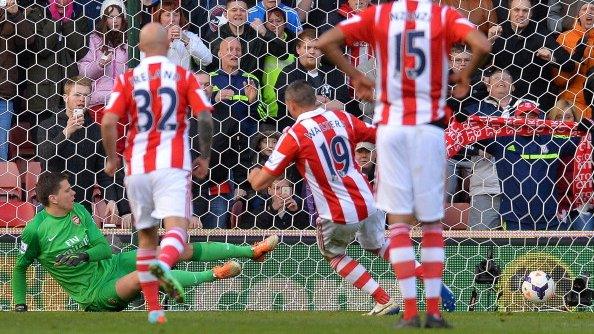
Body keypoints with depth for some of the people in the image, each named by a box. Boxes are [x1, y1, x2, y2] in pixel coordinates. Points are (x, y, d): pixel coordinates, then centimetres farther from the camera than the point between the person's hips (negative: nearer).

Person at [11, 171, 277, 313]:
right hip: (96, 291, -7)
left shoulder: (78, 211, 3)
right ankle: (214, 274, -24)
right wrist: (20, 306, -9)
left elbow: (104, 248, 3)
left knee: (182, 249, -1)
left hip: (113, 264, 7)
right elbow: (19, 268, -1)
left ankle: (251, 251, 2)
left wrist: (83, 256, -17)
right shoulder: (35, 231, -14)